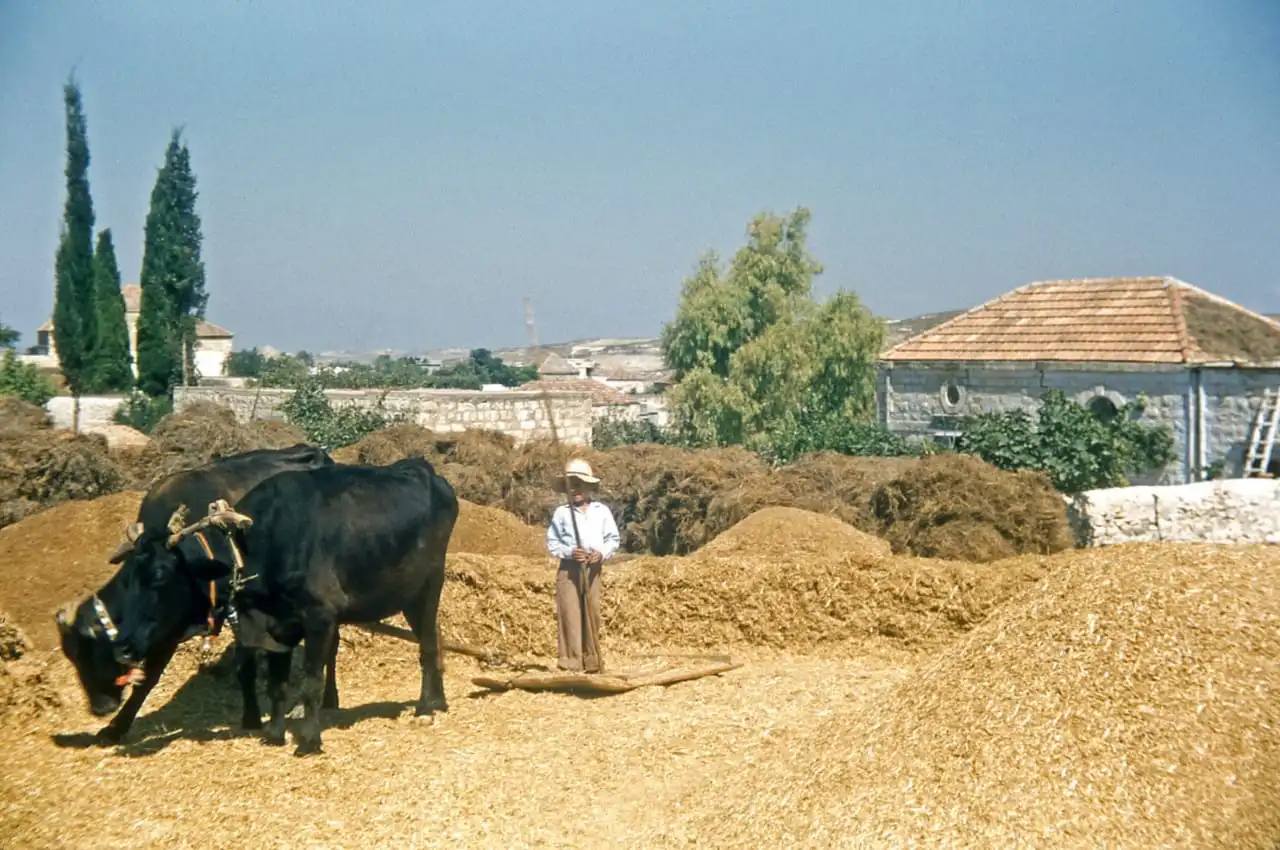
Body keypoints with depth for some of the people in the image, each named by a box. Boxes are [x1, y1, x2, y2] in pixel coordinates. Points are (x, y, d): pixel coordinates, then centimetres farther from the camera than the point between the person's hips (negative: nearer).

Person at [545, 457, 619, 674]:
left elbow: (613, 539, 10)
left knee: (592, 614, 3)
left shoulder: (602, 511, 8)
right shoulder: (561, 513, 4)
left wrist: (602, 553, -10)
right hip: (568, 568, -2)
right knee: (570, 614, -6)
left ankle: (592, 662, 11)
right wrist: (570, 552, -14)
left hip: (593, 569, 2)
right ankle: (570, 662, -4)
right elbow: (552, 543, 4)